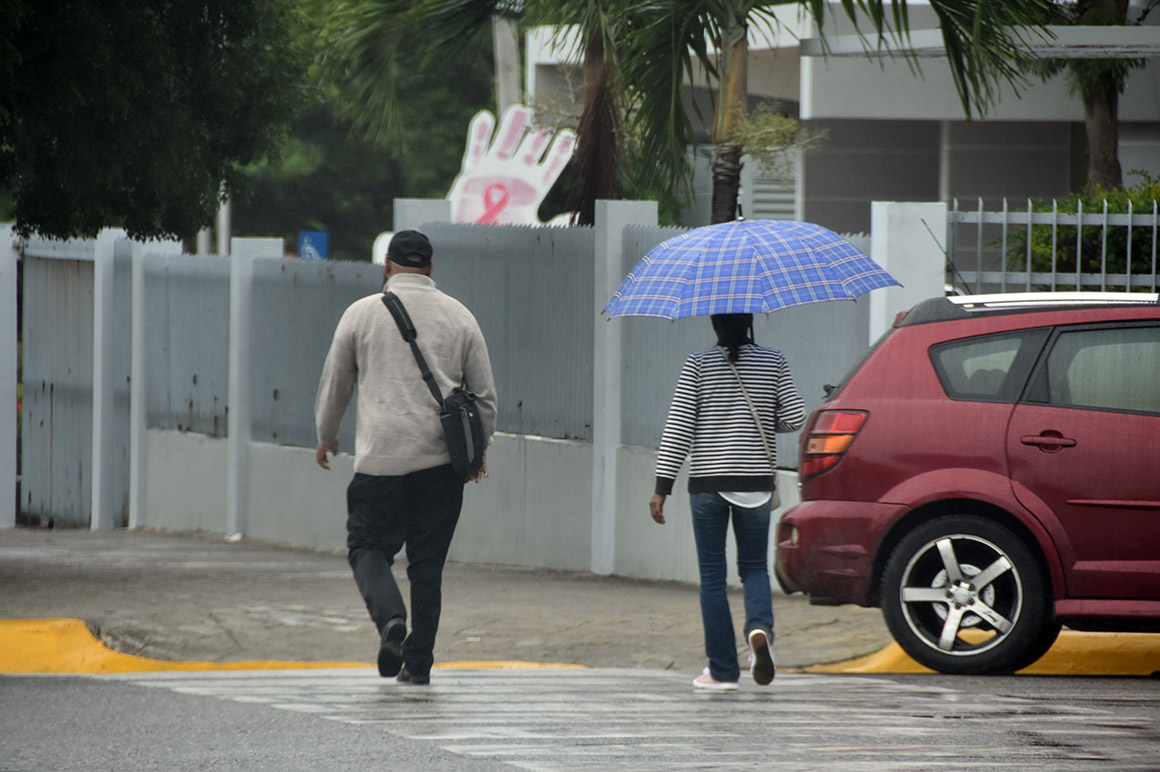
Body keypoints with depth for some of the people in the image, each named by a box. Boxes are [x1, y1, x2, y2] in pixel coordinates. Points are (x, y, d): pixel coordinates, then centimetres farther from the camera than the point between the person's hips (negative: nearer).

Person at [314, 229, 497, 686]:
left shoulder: (361, 314, 3)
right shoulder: (458, 317, 7)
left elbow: (334, 385, 12)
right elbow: (484, 394, 12)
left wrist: (326, 437, 28)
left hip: (380, 459, -2)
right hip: (442, 460, 2)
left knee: (368, 546, 7)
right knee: (428, 564, 7)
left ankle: (390, 616, -21)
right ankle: (418, 663, 6)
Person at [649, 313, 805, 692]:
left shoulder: (698, 365, -4)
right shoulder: (773, 362, 1)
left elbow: (678, 428, -8)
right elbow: (794, 417, -2)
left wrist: (662, 488, -6)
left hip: (708, 481, -2)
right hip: (756, 483, 2)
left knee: (712, 577, 5)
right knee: (754, 568, 14)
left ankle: (722, 670, 4)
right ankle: (760, 627, -17)